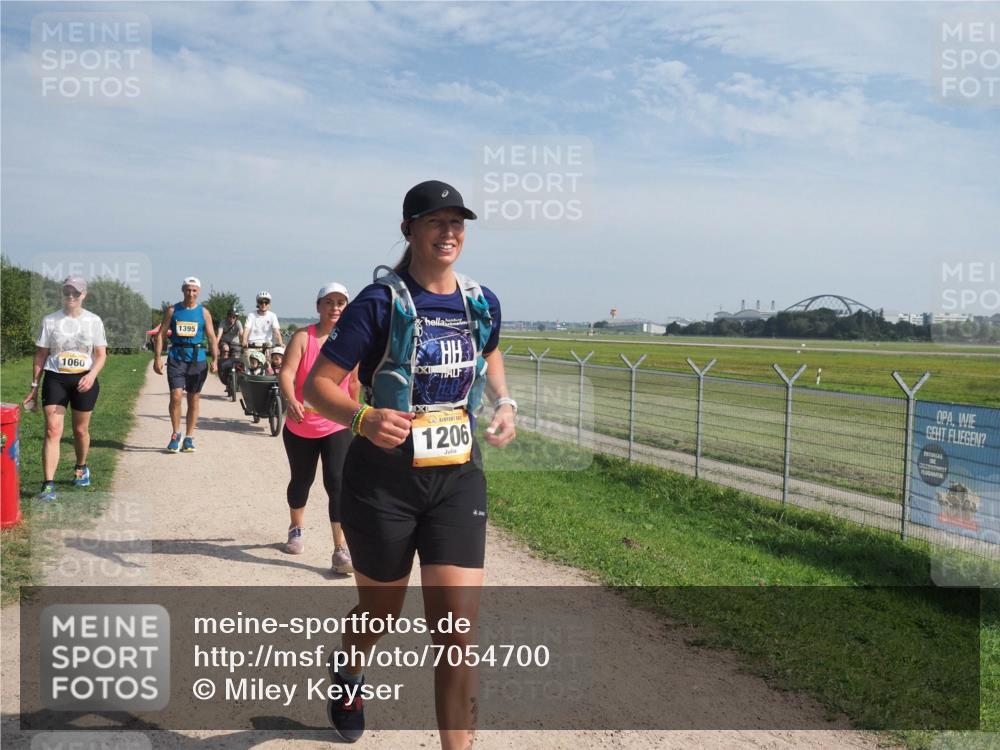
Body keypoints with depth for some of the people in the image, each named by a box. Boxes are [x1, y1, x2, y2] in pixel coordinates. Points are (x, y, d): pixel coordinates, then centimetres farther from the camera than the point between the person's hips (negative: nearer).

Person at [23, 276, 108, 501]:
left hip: (84, 379, 1)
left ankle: (81, 468, 40)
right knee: (52, 431, -11)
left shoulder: (94, 321, 2)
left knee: (81, 430, 12)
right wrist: (34, 385, 5)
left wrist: (91, 375, -17)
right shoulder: (49, 320, 4)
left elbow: (101, 354, 1)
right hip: (55, 379, 0)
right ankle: (48, 485, -15)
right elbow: (41, 355, 7)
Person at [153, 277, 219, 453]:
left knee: (194, 399, 6)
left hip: (197, 359, 1)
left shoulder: (204, 312, 6)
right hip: (176, 358, -1)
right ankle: (176, 434, 4)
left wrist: (215, 359, -8)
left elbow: (212, 338, 4)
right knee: (176, 396, -13)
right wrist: (157, 358, -5)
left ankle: (189, 438, 16)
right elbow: (161, 334, 5)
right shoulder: (172, 311, 6)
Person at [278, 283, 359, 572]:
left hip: (336, 427, 0)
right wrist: (291, 401, -41)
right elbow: (286, 373, -23)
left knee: (337, 483, -14)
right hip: (300, 427, 0)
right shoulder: (303, 337, -11)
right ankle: (296, 530, 45)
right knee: (301, 480, 18)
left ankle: (341, 551, -11)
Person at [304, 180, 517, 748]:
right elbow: (318, 384, -14)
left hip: (459, 478, 3)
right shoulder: (381, 302, -12)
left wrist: (504, 401, 7)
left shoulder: (483, 303, 2)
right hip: (384, 479, -3)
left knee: (459, 631, -6)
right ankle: (349, 676, 53)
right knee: (381, 612, 18)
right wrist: (363, 418, -34)